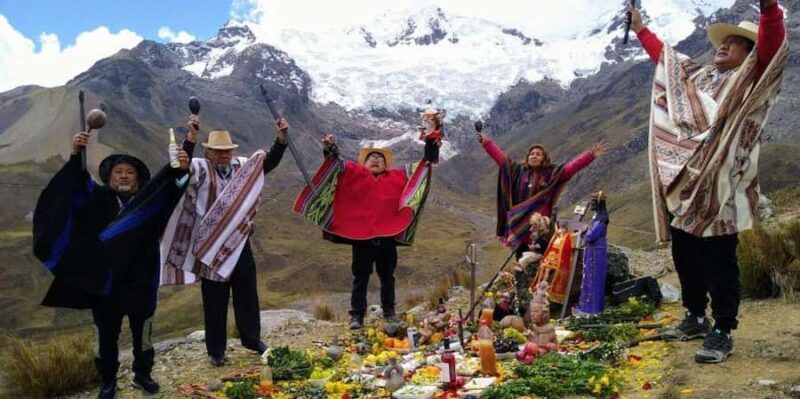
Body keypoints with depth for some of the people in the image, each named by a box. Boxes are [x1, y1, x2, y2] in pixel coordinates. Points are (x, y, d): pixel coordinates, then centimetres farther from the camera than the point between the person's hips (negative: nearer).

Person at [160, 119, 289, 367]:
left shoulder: (244, 166, 5)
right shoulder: (200, 169, -6)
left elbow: (270, 162, 2)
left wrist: (281, 139, -13)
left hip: (240, 242, 4)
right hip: (211, 245, -4)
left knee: (247, 294, 16)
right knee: (215, 301, 8)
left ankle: (252, 339, 33)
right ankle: (216, 350, 21)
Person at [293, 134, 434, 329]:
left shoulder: (397, 177, 13)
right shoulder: (356, 173, 8)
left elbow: (415, 170, 17)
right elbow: (339, 164, -2)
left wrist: (428, 158, 5)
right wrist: (330, 150, -18)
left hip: (387, 236, 2)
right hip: (361, 235, -2)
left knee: (387, 277, 14)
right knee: (360, 278, 4)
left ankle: (389, 312, 26)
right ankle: (357, 315, 9)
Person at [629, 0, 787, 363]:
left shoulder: (750, 80, 1)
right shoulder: (698, 77, 20)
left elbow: (772, 45, -18)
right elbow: (665, 56, 34)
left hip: (718, 188, -7)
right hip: (683, 185, 8)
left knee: (717, 262, -5)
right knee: (684, 257, 15)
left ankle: (722, 332, 5)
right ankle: (696, 318, 30)